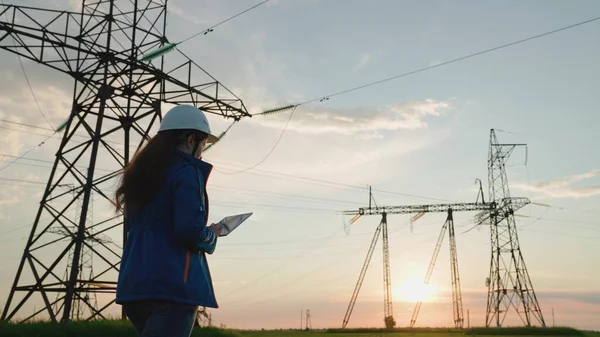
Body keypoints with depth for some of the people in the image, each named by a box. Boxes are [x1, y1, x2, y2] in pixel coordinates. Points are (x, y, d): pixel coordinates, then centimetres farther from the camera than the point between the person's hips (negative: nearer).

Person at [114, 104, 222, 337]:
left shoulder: (142, 173, 16)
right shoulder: (186, 171, -9)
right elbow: (189, 231, -20)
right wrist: (212, 235, 3)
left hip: (135, 283, 9)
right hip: (173, 284, -9)